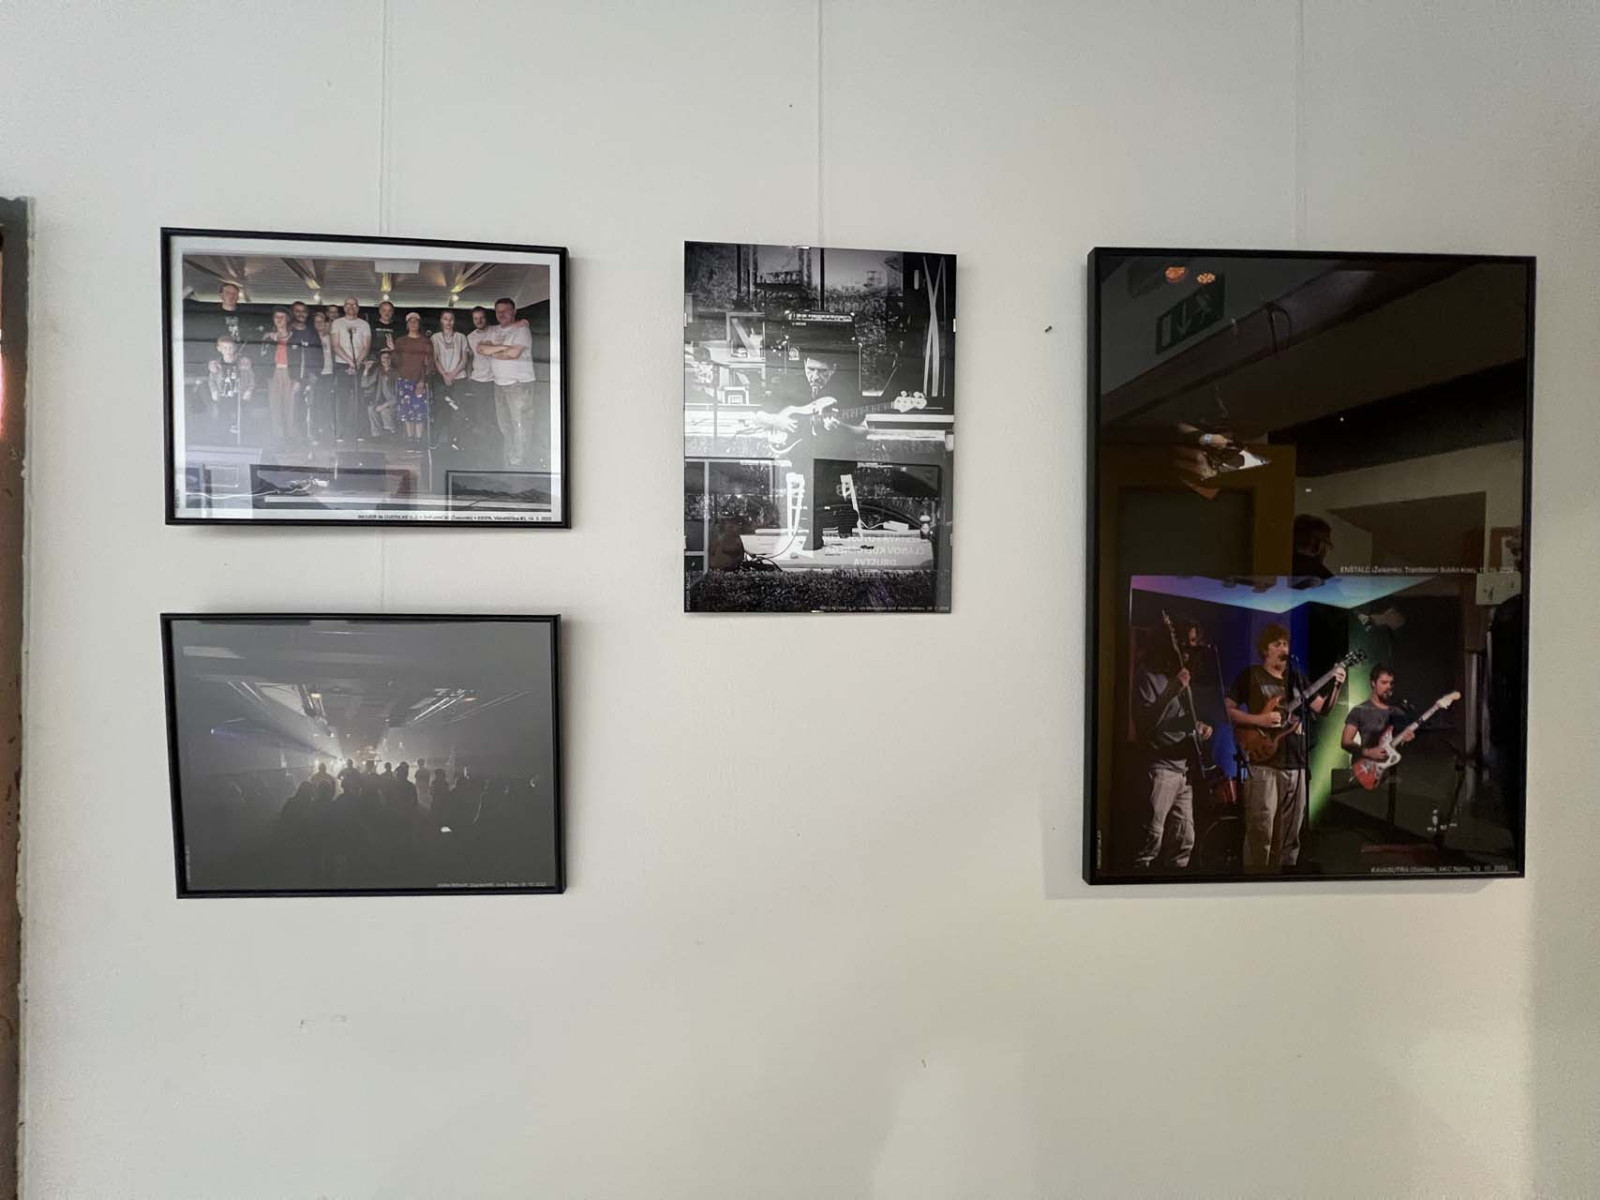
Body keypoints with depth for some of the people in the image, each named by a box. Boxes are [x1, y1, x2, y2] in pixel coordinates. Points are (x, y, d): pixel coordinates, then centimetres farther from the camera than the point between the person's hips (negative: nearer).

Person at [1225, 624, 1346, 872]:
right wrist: (1258, 720, -17)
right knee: (1261, 832, -12)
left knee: (1289, 836, 10)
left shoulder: (1297, 678, 16)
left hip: (1296, 765, 6)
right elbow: (1227, 710, -4)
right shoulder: (1250, 675, 1)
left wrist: (1336, 687, -3)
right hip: (1263, 763, -6)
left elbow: (1321, 708, 13)